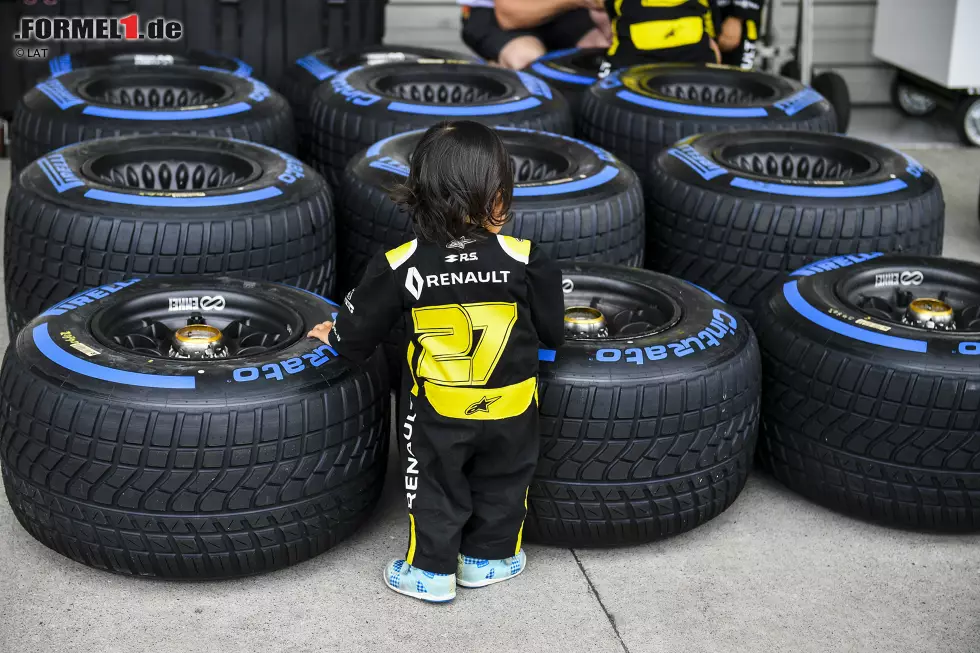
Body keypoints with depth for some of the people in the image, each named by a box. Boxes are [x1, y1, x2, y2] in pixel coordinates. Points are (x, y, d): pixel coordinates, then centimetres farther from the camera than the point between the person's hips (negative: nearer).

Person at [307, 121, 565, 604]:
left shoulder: (402, 266, -16)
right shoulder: (523, 260, -17)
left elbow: (361, 328, -5)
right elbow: (552, 331, -5)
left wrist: (338, 339, 18)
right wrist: (530, 344, 18)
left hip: (437, 412, 0)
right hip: (508, 407, 1)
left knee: (433, 487, 18)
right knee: (501, 484, 23)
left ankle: (431, 571, 28)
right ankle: (489, 558, 37)